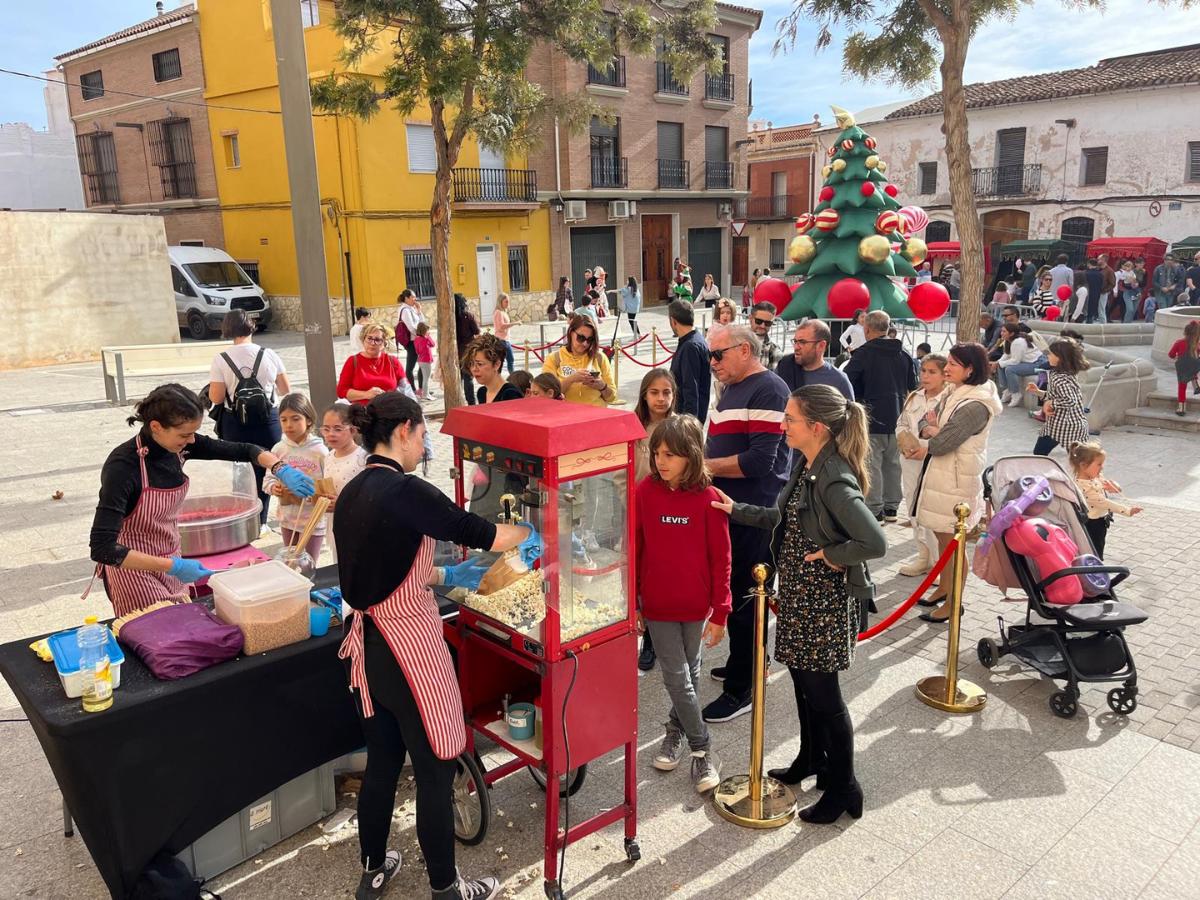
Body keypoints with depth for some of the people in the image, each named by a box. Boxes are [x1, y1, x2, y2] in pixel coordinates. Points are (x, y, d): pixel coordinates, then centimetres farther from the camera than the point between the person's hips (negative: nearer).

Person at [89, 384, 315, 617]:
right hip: (133, 566, -6)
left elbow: (244, 450, -1)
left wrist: (282, 470, -20)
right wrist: (172, 566, -33)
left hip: (170, 560, 6)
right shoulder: (122, 467, -28)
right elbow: (101, 548, -32)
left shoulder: (180, 446, -11)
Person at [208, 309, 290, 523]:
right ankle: (260, 520, 13)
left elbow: (216, 398, -9)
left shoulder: (220, 360, -9)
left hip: (236, 424, 0)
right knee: (265, 469, 10)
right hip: (268, 420, 1)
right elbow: (285, 389, 3)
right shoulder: (269, 355, -5)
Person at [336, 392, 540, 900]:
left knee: (382, 762, 22)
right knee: (435, 770, 8)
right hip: (407, 645, -8)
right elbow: (478, 533, -15)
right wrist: (530, 533, 3)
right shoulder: (403, 490, -20)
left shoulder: (352, 493, 6)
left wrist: (447, 577, 19)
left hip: (366, 642, 8)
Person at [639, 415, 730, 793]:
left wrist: (719, 613, -6)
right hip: (656, 605, 0)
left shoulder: (709, 499, -13)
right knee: (677, 677, 3)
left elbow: (720, 559, -7)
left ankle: (676, 730, 39)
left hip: (696, 606, 0)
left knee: (690, 673, 17)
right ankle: (701, 749, 19)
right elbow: (634, 550, 0)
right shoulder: (644, 492, -8)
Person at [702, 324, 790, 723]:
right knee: (736, 592, 19)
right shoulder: (733, 390, 16)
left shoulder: (768, 389, -15)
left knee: (744, 598, -2)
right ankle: (744, 663, 36)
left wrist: (704, 465, -15)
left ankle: (741, 689, 8)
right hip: (733, 509, 10)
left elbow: (760, 460, -23)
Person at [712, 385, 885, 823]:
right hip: (799, 592, 9)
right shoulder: (805, 465, 3)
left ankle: (843, 789, 24)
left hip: (825, 601, -9)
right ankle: (811, 759, 44)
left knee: (822, 692, 5)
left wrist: (832, 554, -20)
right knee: (802, 678, 23)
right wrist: (737, 511, 14)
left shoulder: (834, 481, -27)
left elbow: (875, 543, -32)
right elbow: (787, 518, 16)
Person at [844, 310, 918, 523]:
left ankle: (874, 509, 0)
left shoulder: (863, 353, -10)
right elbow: (913, 388, 14)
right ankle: (891, 507, 21)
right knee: (892, 463, 14)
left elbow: (845, 383, -14)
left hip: (872, 419, -6)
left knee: (872, 464, -1)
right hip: (897, 420, 6)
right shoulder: (904, 355, 8)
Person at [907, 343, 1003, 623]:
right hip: (940, 474, 9)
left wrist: (924, 449, -3)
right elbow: (926, 421, 11)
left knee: (952, 541, 2)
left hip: (957, 479, -9)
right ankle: (944, 588, 35)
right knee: (942, 536, 20)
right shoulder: (954, 394, 9)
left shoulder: (976, 405, -21)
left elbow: (944, 442, -23)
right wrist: (931, 429, -12)